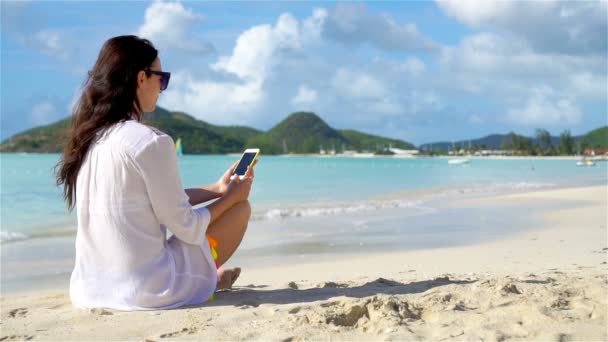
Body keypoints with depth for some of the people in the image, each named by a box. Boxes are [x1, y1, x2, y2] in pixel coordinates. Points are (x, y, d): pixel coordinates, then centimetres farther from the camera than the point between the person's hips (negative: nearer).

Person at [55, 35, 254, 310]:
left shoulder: (87, 139, 4)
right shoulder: (151, 142, -20)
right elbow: (186, 228, -12)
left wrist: (216, 189, 20)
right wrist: (232, 195, 5)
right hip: (147, 292, -8)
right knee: (240, 208, 9)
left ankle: (208, 277, 29)